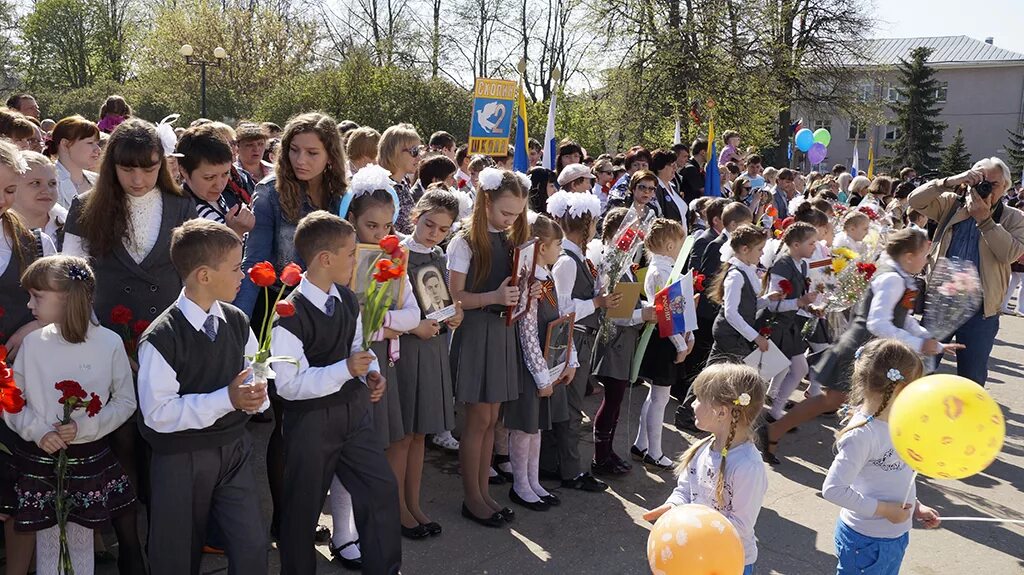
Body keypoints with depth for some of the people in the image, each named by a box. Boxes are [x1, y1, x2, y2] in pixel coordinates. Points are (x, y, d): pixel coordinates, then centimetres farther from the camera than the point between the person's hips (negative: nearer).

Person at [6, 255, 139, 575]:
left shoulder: (110, 343, -11)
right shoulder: (32, 343, -6)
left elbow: (126, 402, -3)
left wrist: (85, 426, -17)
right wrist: (38, 431, -13)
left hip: (89, 459, -1)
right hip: (38, 460, 1)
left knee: (81, 546, 12)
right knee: (47, 547, 12)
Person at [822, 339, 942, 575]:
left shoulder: (891, 422, 0)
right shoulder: (862, 434, -27)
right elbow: (833, 488, -29)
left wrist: (915, 506, 5)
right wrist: (883, 509, -22)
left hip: (896, 536, 8)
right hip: (866, 540, -8)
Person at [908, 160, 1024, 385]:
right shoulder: (952, 205, 6)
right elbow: (916, 200, -7)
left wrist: (984, 219, -18)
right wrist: (950, 181, -17)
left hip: (980, 310, -1)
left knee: (972, 378, 8)